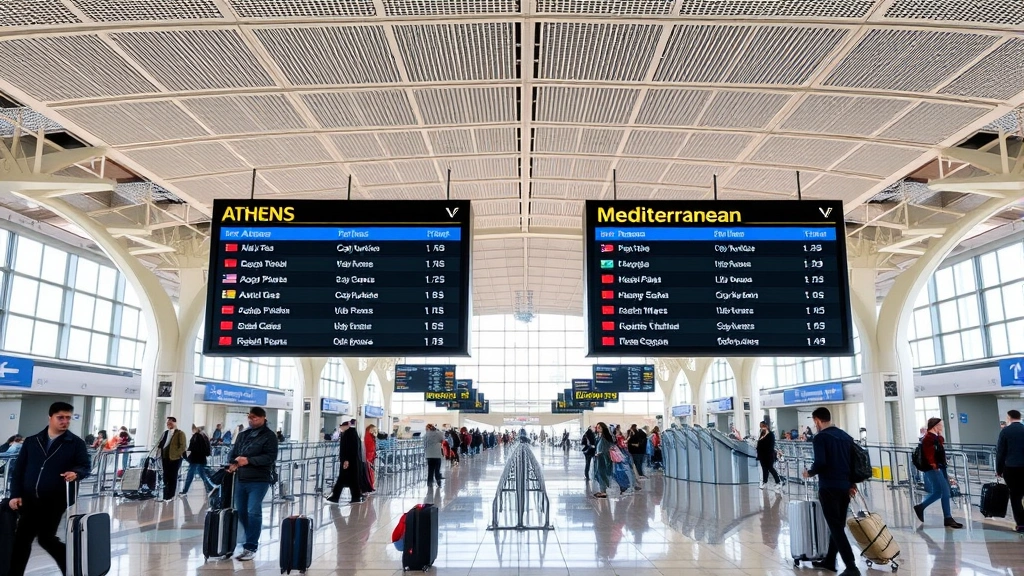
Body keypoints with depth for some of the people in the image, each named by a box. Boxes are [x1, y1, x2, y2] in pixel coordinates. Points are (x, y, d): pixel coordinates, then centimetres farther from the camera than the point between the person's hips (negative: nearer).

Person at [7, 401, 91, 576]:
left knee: (46, 538, 1)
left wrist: (75, 473, -24)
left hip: (55, 502, -3)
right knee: (21, 538, 5)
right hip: (29, 500, 3)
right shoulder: (31, 441, 9)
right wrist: (15, 494, 1)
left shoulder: (76, 443, 1)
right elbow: (18, 470, 10)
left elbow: (85, 466, 0)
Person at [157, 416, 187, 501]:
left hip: (174, 459, -7)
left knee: (172, 478, -2)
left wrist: (176, 454, -17)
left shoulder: (180, 433, -4)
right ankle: (166, 496, 14)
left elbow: (183, 446, -10)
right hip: (165, 458, 7)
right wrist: (161, 455, 4)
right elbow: (160, 444, 19)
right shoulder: (165, 433, 17)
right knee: (166, 478, 9)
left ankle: (170, 496, 1)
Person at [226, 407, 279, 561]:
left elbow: (270, 457, -14)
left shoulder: (269, 436, -4)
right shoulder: (242, 434, 16)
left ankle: (251, 547, -5)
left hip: (258, 480, -7)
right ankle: (251, 541, 27)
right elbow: (233, 452, 14)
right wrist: (232, 463, -8)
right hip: (241, 479, 7)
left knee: (254, 512, -11)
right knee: (240, 512, 11)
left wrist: (248, 460, -22)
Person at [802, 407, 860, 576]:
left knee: (835, 527, -4)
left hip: (829, 487, -8)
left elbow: (820, 463, -20)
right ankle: (829, 561, 25)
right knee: (838, 525, 15)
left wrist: (810, 472, -2)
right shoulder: (847, 436, 11)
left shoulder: (820, 437, -11)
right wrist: (851, 483, 18)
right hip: (845, 487, 8)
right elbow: (855, 461, 11)